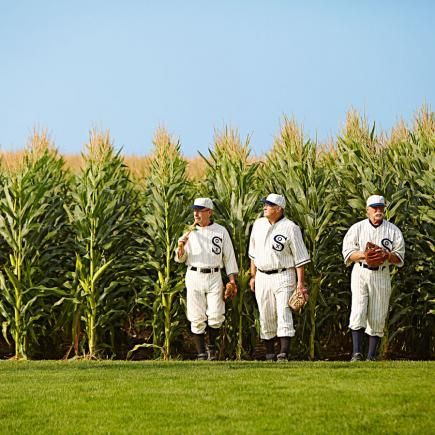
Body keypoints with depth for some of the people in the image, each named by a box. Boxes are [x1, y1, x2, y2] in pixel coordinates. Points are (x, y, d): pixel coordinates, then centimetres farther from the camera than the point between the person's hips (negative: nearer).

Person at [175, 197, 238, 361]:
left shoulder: (221, 231, 6)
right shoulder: (190, 232, 8)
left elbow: (229, 256, 8)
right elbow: (180, 258, 8)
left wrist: (232, 280, 0)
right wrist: (181, 247, -15)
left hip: (214, 277, -1)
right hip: (194, 276, 1)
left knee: (216, 316, -10)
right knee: (197, 318, -2)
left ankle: (212, 346, 14)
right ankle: (201, 353, 4)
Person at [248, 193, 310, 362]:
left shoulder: (290, 228, -7)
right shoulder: (258, 224, 10)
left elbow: (300, 257, -7)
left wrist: (300, 282, -11)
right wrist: (253, 276, 15)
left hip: (283, 277, -5)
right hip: (262, 277, 5)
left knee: (284, 315, -12)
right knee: (266, 318, 6)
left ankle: (284, 353, -17)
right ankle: (269, 355, 13)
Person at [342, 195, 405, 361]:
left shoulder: (393, 230, 8)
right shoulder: (357, 228, 6)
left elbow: (399, 258, 5)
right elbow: (348, 254, 2)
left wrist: (387, 255, -16)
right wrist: (364, 255, -16)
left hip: (381, 275, 1)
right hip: (361, 273, -1)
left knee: (377, 316, 1)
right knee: (358, 310, -15)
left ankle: (371, 355, 6)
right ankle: (356, 353, -18)